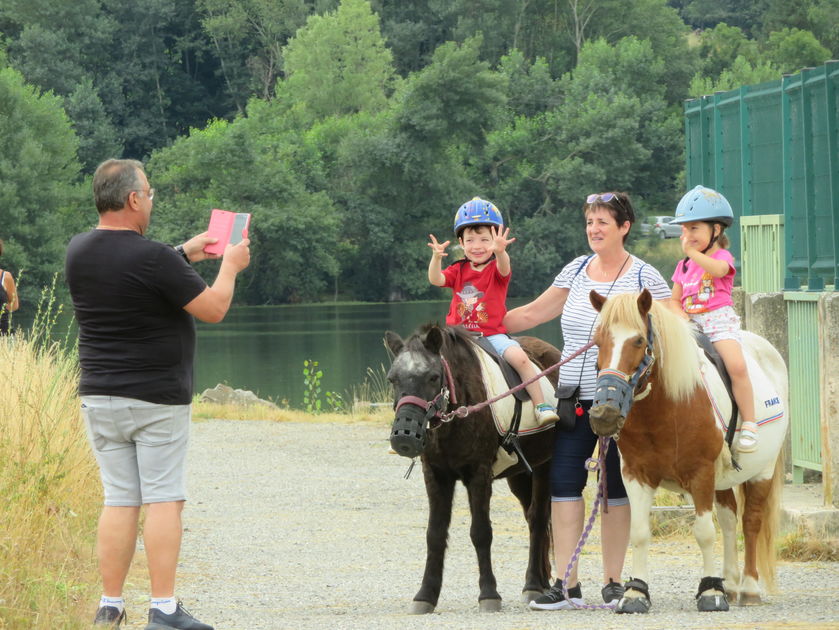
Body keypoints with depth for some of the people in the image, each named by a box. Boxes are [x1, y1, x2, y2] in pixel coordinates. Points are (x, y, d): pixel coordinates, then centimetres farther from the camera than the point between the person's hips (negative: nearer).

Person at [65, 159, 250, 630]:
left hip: (100, 397, 6)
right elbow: (213, 309, -10)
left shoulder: (79, 252, 3)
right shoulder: (153, 259, -18)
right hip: (157, 400, -6)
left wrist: (186, 255, 24)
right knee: (164, 500, -1)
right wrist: (230, 266, 7)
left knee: (119, 500, 9)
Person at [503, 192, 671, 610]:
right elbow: (532, 314, 17)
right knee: (563, 482, -4)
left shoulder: (645, 278, -2)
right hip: (574, 397, 4)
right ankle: (566, 584, -2)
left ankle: (613, 582, 10)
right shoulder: (577, 271, 10)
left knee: (617, 488, 2)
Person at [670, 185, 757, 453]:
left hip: (720, 321, -6)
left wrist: (692, 252, -15)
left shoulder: (722, 256, 0)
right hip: (691, 325, 6)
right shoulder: (683, 267, 18)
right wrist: (678, 312, -2)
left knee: (736, 365, -27)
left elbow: (718, 269, -25)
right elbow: (675, 299, 21)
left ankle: (749, 425, -21)